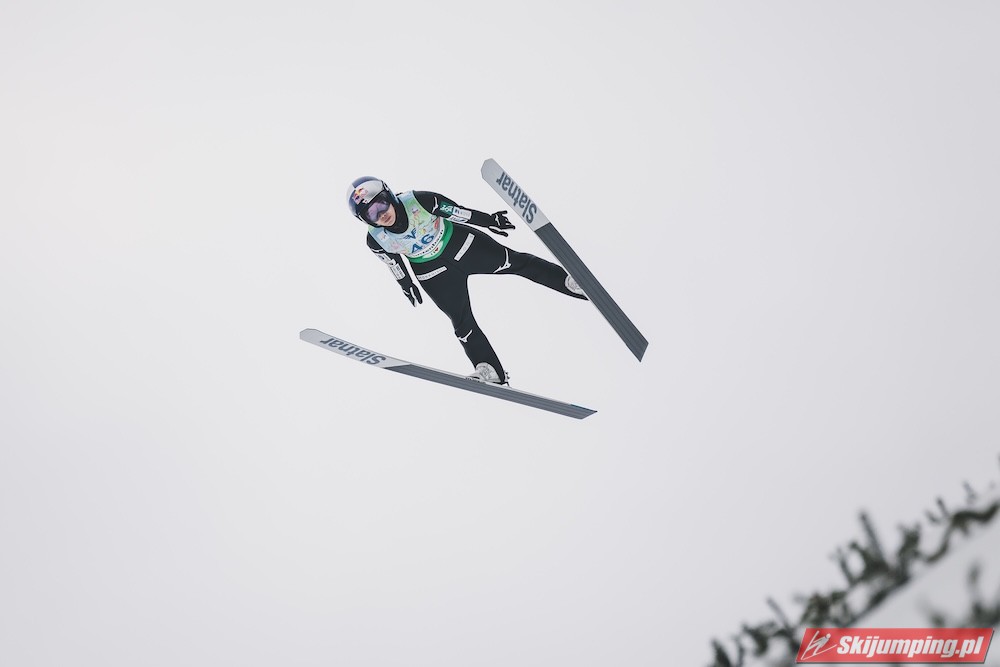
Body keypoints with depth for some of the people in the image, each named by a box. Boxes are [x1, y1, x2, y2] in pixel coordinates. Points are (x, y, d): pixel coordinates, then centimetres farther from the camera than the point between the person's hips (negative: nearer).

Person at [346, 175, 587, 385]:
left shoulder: (418, 200, -29)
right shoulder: (376, 240, -22)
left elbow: (458, 212, -17)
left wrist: (489, 220, -9)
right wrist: (407, 285, 13)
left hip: (461, 244, -1)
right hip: (434, 273, 1)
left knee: (514, 262, 4)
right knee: (462, 322, 1)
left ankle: (570, 280, 18)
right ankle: (490, 371, 10)